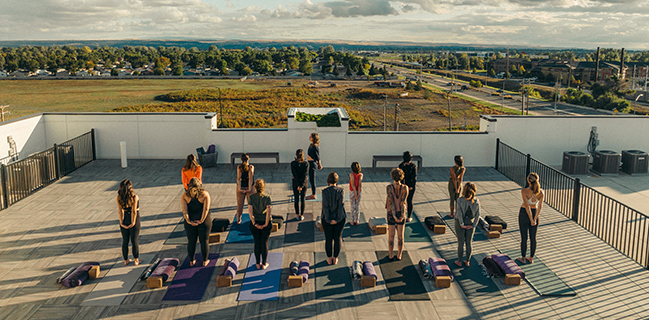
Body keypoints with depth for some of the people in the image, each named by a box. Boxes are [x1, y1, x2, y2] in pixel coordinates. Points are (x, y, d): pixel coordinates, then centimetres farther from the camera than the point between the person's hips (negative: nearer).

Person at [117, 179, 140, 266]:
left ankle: (126, 260, 25)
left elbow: (120, 211, -9)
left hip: (124, 219, 3)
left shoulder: (119, 198, -9)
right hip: (133, 219, -3)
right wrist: (133, 223, -13)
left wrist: (121, 223, -7)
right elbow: (134, 211, -19)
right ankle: (136, 260, 17)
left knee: (125, 240, 15)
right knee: (134, 240, 7)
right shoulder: (134, 197, -19)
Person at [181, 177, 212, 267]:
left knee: (191, 241, 14)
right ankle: (205, 261, 21)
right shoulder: (205, 194, -5)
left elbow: (184, 210, -11)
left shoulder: (185, 196, 0)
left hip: (190, 222, 2)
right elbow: (206, 209, -15)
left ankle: (191, 261, 26)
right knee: (204, 241, 11)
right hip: (204, 221, -1)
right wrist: (201, 221, -15)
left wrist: (189, 221, -14)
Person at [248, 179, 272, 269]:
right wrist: (266, 224, -14)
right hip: (265, 223, -2)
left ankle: (258, 264, 26)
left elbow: (250, 211, -14)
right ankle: (264, 264, 22)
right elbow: (268, 211, -21)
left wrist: (255, 224, -10)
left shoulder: (251, 197, -9)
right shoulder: (267, 197, -15)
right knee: (264, 243, 12)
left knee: (257, 243, 16)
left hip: (255, 223, 2)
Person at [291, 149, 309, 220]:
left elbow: (295, 175, -15)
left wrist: (298, 185, -12)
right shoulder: (306, 164, -15)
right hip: (304, 182, 0)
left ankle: (297, 215, 17)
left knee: (296, 199, 12)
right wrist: (301, 185, -15)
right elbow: (304, 175, -17)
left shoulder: (293, 163, -15)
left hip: (295, 182, 0)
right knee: (302, 199, 11)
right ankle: (301, 215, 16)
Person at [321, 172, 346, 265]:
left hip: (327, 219, -1)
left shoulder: (325, 191, -14)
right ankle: (335, 258, 23)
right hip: (339, 219, 1)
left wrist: (329, 220, -10)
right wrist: (337, 219, -10)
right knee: (337, 238, 14)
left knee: (328, 239, 13)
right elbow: (341, 205, -14)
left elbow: (325, 206, -15)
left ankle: (329, 258, 23)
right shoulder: (341, 191, -12)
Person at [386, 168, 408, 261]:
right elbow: (403, 201, -20)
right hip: (401, 214, 1)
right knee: (400, 236, 13)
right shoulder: (405, 188, -13)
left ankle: (391, 255, 20)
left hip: (391, 214, -1)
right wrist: (402, 215, -22)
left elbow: (391, 201, -21)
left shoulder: (389, 187, -16)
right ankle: (399, 255, 20)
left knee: (391, 236, 12)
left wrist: (394, 216, -22)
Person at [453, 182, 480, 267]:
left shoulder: (460, 200, -19)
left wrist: (462, 224, -13)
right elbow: (478, 215, -10)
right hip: (471, 223, 2)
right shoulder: (476, 201, -10)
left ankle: (459, 262, 23)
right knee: (469, 243, 16)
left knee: (461, 243, 10)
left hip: (460, 223, -2)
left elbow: (459, 213, -20)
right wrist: (473, 225, -6)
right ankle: (467, 261, 27)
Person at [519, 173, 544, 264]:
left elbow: (527, 206, -25)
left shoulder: (524, 191, -24)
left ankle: (523, 258, 24)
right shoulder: (541, 192, -13)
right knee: (533, 237, 16)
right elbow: (540, 206, -17)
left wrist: (531, 220, -20)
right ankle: (531, 258, 29)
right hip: (535, 214, 3)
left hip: (524, 214, -3)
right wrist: (535, 219, -16)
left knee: (524, 238, 10)